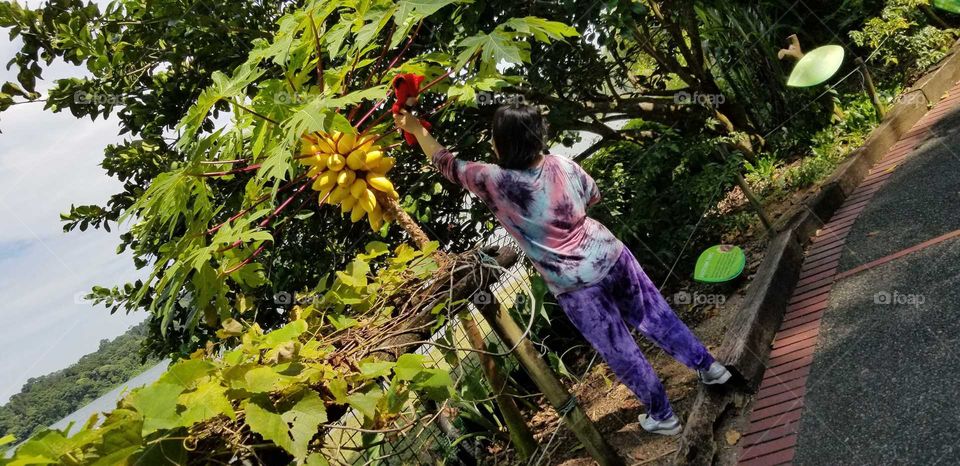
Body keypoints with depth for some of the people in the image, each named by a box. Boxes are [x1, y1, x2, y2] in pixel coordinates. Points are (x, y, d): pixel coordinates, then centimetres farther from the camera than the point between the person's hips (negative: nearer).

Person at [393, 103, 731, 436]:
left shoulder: (494, 182, -17)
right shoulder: (564, 166, -4)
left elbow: (446, 163, -1)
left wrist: (414, 127, 12)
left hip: (575, 286, -5)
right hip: (611, 256, 5)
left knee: (620, 352, 14)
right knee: (656, 317, 24)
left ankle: (662, 417, 32)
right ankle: (708, 366, 42)